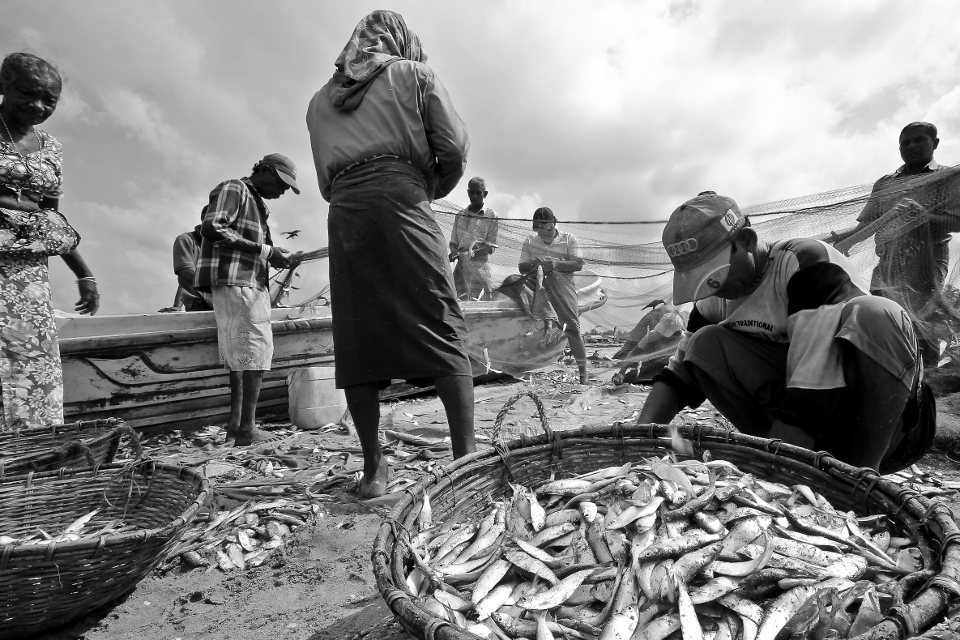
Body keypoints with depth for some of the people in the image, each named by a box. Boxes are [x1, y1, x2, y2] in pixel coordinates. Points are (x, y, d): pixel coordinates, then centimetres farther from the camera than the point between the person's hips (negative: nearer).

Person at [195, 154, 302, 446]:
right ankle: (247, 428, -9)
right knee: (256, 353, -11)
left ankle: (236, 423, 13)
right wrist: (263, 250, -17)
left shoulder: (257, 203, 25)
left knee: (240, 354, 8)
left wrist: (277, 257, 6)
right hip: (234, 282, -10)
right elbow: (211, 228, -18)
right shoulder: (233, 189, -3)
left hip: (249, 283, 10)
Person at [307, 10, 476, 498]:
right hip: (402, 199, -3)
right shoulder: (415, 73, 18)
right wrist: (432, 190, 22)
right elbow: (455, 148, 7)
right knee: (442, 328, -6)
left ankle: (373, 467, 2)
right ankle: (466, 454, -12)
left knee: (357, 339, 1)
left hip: (344, 211, 3)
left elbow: (326, 182, 18)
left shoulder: (321, 99, 27)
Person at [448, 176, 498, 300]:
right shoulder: (460, 215, 15)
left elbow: (491, 247, 0)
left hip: (479, 265, -3)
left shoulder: (491, 215, 5)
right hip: (461, 265, 3)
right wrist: (454, 253, -7)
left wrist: (473, 253, -18)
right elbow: (453, 242, 16)